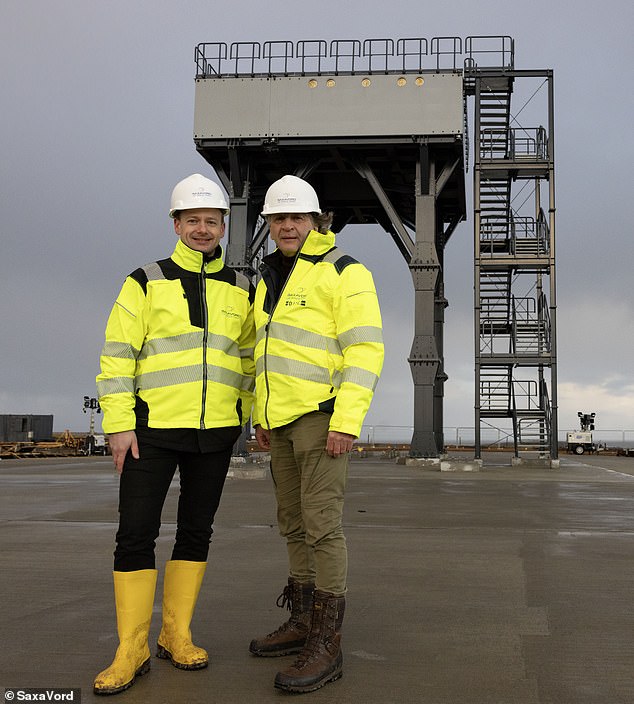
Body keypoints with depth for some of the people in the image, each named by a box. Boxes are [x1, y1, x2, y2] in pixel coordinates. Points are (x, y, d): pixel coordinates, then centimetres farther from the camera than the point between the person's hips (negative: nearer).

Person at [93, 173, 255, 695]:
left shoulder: (241, 291, 10)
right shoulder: (146, 283, 1)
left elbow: (250, 357, 18)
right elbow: (117, 356, -3)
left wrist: (255, 416, 13)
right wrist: (119, 424, -10)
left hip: (216, 433, 3)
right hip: (153, 429, -3)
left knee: (196, 533, 9)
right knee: (136, 534, -4)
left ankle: (176, 636, 22)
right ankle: (132, 650, 6)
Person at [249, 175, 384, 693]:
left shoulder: (342, 272, -8)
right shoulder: (272, 279, 18)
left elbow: (365, 349, -15)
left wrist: (346, 422, -22)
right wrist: (262, 416, 19)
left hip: (323, 413, -9)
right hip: (284, 417, 9)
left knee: (321, 524, -10)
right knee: (294, 523, 13)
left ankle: (328, 645, -4)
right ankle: (303, 624, 23)